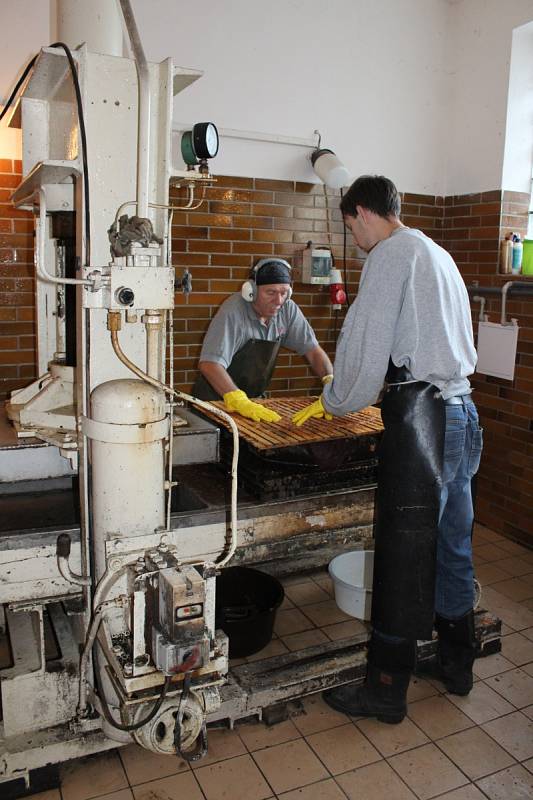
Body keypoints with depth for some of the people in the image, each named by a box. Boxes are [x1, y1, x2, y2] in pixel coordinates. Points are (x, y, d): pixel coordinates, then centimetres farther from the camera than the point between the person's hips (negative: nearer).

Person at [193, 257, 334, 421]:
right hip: (215, 400, -4)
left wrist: (331, 383, -17)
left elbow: (312, 349, 0)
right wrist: (240, 402, -41)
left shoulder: (288, 309, -3)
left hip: (254, 399, 5)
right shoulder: (233, 311, -20)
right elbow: (209, 364, -29)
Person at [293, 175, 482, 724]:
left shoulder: (391, 253, -7)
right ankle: (456, 663, 33)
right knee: (452, 543, 18)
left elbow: (364, 343, -11)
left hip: (422, 420, -10)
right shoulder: (438, 255, 22)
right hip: (462, 413, 10)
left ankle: (386, 690, 13)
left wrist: (334, 402, 6)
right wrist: (349, 397, 26)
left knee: (404, 556, -1)